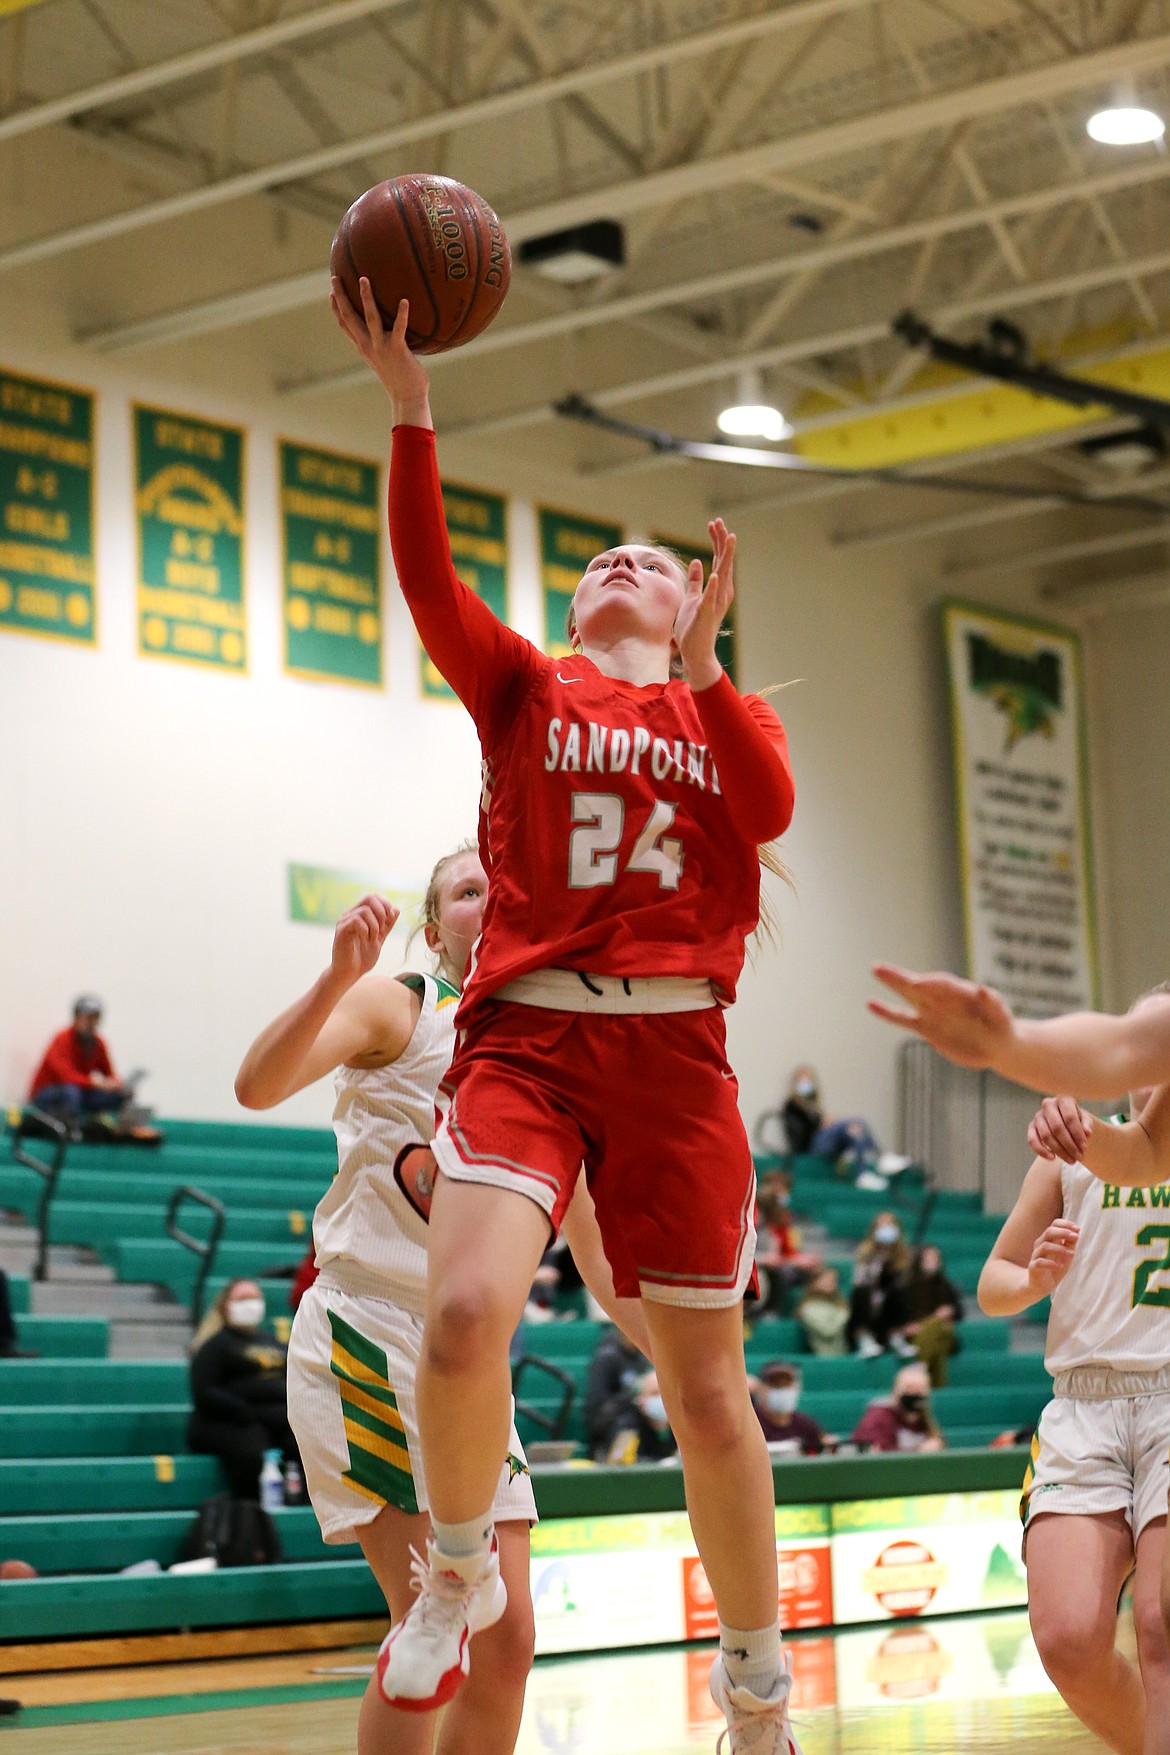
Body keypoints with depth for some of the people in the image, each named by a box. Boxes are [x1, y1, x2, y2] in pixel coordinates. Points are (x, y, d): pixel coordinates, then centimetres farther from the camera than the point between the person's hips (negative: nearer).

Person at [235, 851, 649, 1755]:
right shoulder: (398, 1006, -1)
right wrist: (341, 974, -32)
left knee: (507, 1638, 2)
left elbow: (600, 1259, 23)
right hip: (363, 1331, -6)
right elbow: (258, 1086, -19)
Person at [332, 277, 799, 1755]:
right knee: (464, 1315, -25)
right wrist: (408, 398, -13)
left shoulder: (723, 711, 18)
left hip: (675, 1050, 1)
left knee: (706, 1384, 3)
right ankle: (456, 1573, 3)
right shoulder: (527, 689, 14)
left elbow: (768, 807, -4)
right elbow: (424, 572, -3)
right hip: (525, 1034, -1)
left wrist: (698, 662, -7)